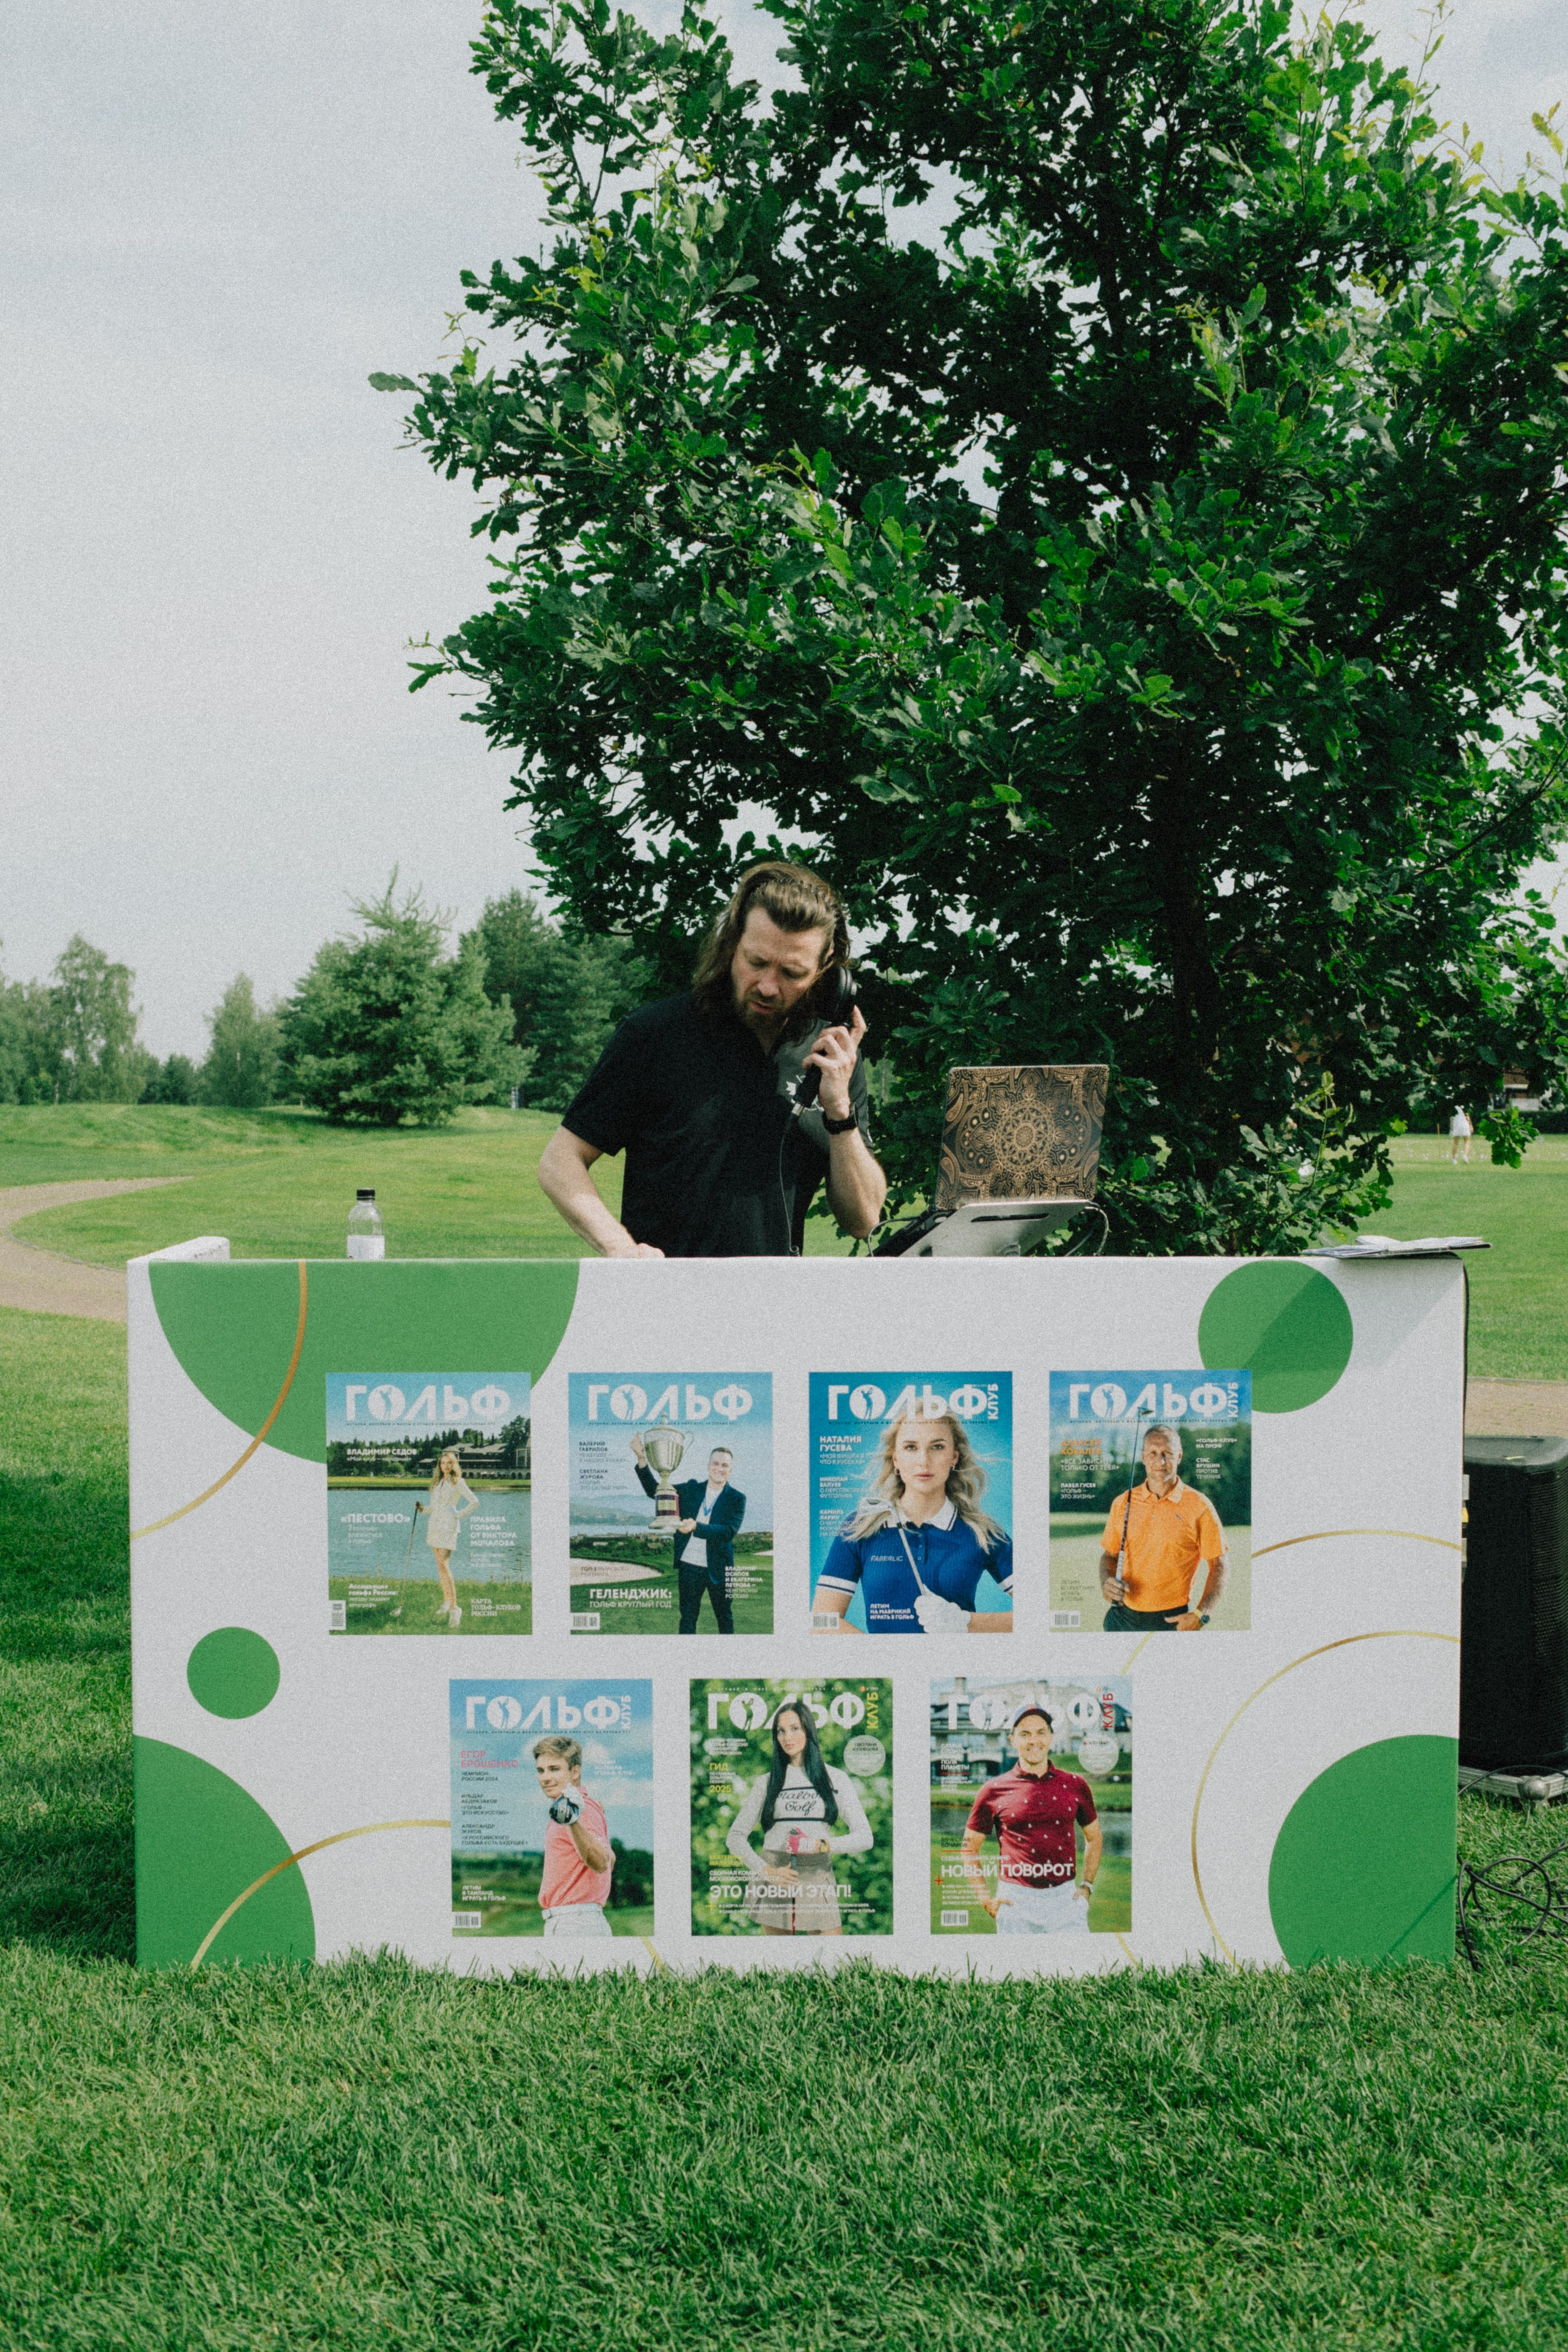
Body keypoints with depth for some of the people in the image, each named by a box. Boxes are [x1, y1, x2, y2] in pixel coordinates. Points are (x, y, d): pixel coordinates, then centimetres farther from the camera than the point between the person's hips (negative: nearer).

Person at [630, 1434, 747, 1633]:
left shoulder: (737, 1499, -5)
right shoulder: (692, 1489, 5)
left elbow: (730, 1531, -19)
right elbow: (654, 1490, 2)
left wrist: (696, 1527, -33)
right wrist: (642, 1459, -12)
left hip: (718, 1568, -2)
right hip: (690, 1566, 2)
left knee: (725, 1619, 12)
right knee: (687, 1619, 6)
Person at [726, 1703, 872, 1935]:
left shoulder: (835, 1779, 6)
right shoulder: (766, 1783, 8)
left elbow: (864, 1838, 0)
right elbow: (735, 1837, 7)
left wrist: (819, 1845, -15)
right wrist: (767, 1871, -8)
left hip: (817, 1879, -1)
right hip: (773, 1884, 1)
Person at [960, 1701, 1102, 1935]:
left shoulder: (1075, 1786, 8)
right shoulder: (995, 1790, 2)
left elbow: (1094, 1837, 22)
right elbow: (969, 1847, 9)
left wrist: (1087, 1887, 12)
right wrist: (985, 1900, 1)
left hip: (1065, 1898, 1)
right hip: (1016, 1902, -1)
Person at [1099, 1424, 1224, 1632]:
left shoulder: (1199, 1507, -3)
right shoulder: (1123, 1503, 7)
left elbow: (1218, 1566, -2)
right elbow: (1109, 1554, 16)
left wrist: (1199, 1616, -12)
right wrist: (1106, 1582, -5)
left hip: (1174, 1620, -3)